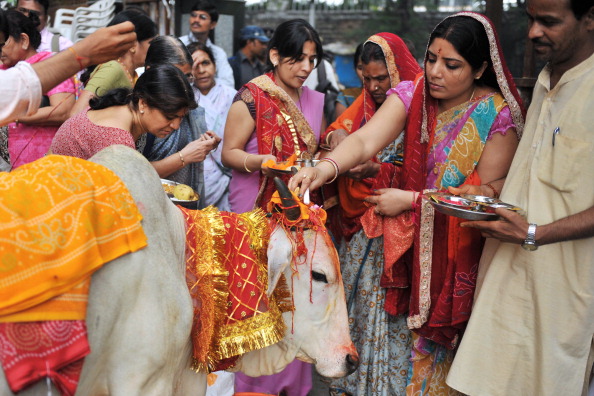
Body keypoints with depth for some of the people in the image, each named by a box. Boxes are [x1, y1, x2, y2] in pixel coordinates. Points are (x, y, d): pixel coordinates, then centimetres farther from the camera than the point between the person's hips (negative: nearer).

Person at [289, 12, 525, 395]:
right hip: (410, 240, 3)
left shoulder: (498, 116, -14)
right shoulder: (412, 94, -6)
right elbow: (365, 140, -21)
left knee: (441, 334, 5)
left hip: (463, 246, -3)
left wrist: (412, 200, -17)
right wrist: (326, 167, -41)